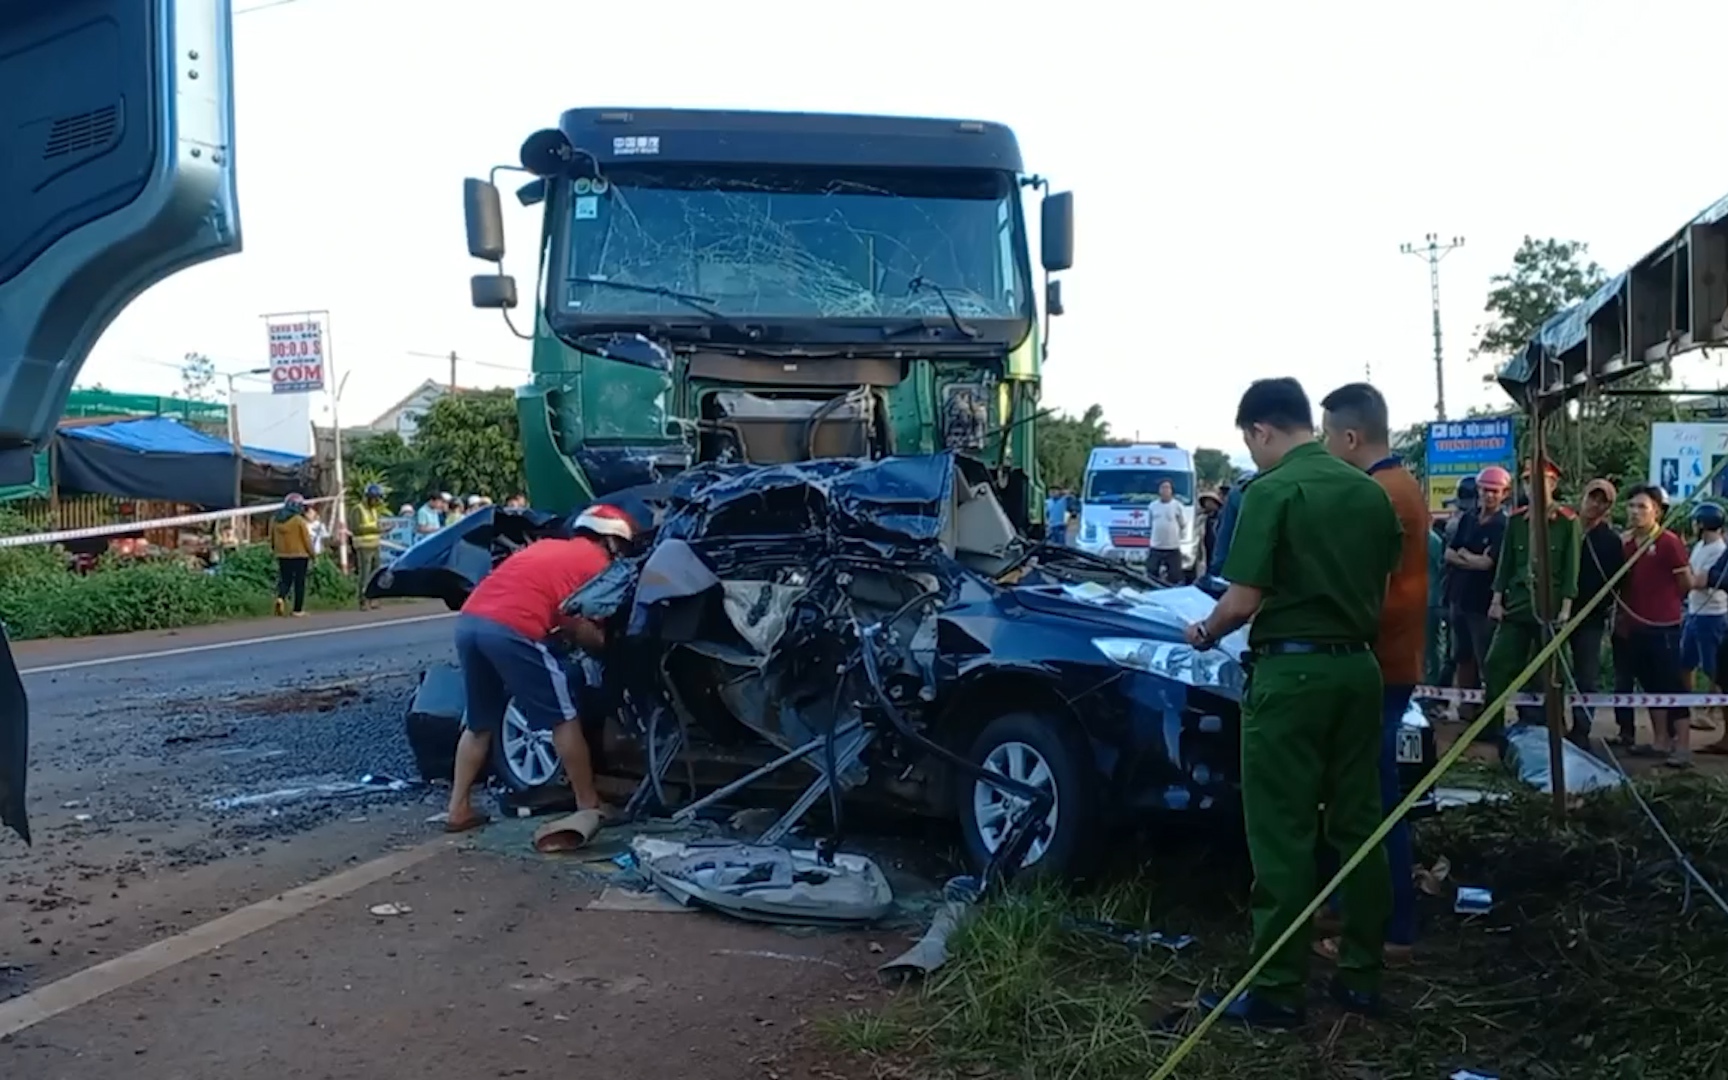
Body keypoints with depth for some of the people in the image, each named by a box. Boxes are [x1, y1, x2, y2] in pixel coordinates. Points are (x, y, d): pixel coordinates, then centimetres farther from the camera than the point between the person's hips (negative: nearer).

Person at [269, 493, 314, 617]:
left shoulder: (275, 519, 3)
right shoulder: (299, 520, -13)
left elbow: (272, 538, 10)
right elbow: (307, 539, -9)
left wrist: (274, 550, 23)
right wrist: (312, 554, 3)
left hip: (282, 556, 4)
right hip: (299, 555, -4)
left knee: (285, 580, 13)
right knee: (299, 583, 4)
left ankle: (280, 597, -16)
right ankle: (298, 610, 5)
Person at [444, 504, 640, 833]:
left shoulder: (547, 546, 31)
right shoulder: (598, 563, 12)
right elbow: (582, 633, 7)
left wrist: (563, 628, 26)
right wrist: (605, 642, 24)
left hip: (468, 621, 7)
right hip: (511, 629, -7)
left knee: (479, 723, 22)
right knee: (563, 719, 6)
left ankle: (458, 809, 23)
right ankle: (589, 805, 13)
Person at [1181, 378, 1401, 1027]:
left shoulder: (1272, 491, -12)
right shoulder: (1369, 492, 9)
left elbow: (1243, 601, -15)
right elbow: (1383, 587, 16)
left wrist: (1206, 632, 4)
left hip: (1291, 670, -7)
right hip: (1357, 666, 7)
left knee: (1282, 833, -1)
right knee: (1357, 824, 13)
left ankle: (1277, 989, 5)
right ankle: (1361, 974, 21)